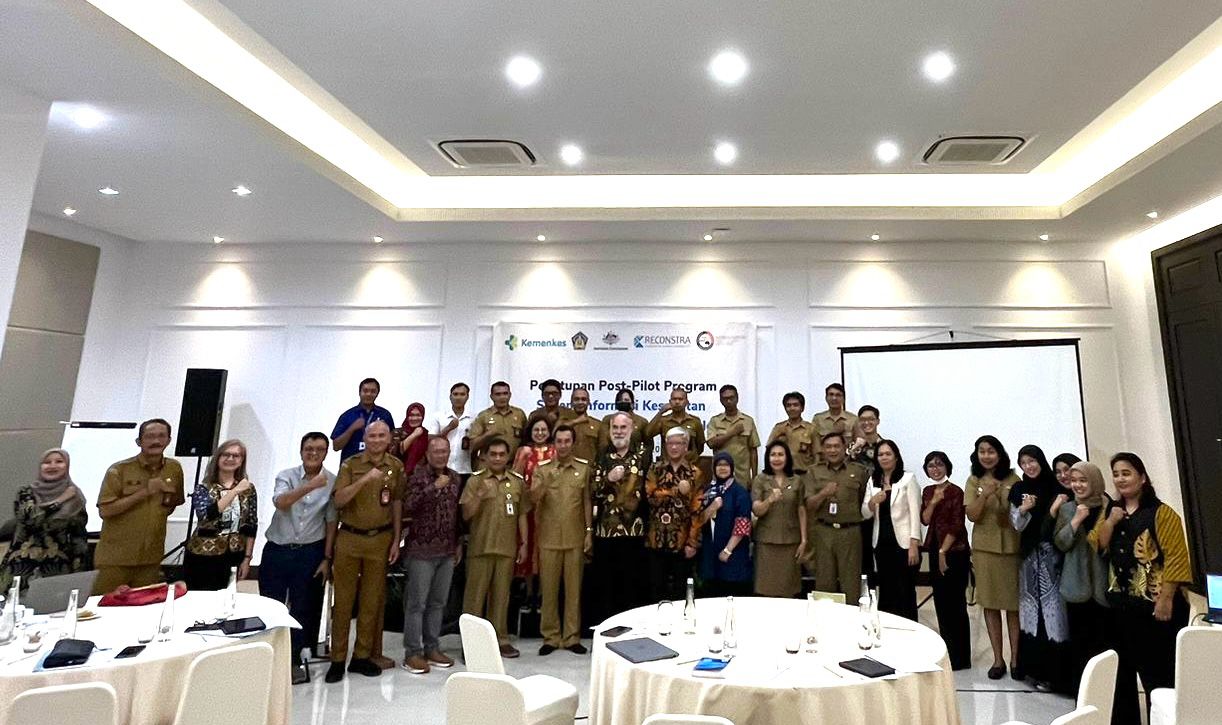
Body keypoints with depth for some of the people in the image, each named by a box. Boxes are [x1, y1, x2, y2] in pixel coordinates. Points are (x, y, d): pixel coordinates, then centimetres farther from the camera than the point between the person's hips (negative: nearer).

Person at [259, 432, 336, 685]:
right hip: (277, 550, 0)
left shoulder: (332, 481, -4)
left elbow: (331, 522, -1)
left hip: (310, 552, 0)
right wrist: (309, 486, -40)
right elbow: (279, 502, -25)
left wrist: (327, 558, -2)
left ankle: (294, 659, 25)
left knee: (303, 608, 8)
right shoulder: (287, 476, -4)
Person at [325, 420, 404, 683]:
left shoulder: (396, 466, 3)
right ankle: (337, 659, 16)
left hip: (381, 539, 1)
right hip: (349, 538, -1)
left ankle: (362, 656, 22)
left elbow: (397, 503, 5)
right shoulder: (350, 464, -2)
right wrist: (365, 479, -25)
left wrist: (396, 540, 2)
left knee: (372, 599, 9)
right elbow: (338, 500, -12)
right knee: (343, 598, 5)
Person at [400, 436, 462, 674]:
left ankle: (432, 648, 23)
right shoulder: (418, 475, -8)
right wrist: (433, 487, -27)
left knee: (438, 602, 12)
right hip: (422, 549, -5)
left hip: (447, 550, 6)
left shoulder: (454, 477, 8)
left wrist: (458, 543, 14)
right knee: (416, 602, 2)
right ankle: (413, 652, 13)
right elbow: (408, 507, -21)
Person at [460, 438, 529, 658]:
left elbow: (522, 515, 10)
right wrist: (480, 494, -20)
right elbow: (466, 515, -5)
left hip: (507, 548, 2)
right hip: (480, 548, -2)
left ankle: (500, 638, 22)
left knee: (501, 595, 11)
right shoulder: (475, 480, -1)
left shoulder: (518, 481, 6)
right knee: (475, 594, 4)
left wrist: (523, 544, 6)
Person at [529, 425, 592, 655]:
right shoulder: (542, 468, 2)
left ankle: (572, 637, 18)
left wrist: (589, 531, 0)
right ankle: (550, 636, 18)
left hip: (575, 538, 0)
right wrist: (545, 481, -24)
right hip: (549, 538, 0)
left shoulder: (584, 468, 2)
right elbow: (533, 500, -8)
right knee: (548, 589, 6)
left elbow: (587, 501, 4)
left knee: (574, 588, 7)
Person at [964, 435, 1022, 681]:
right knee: (990, 604, 6)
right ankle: (997, 659, 16)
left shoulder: (1013, 479, 0)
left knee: (1014, 604, 3)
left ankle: (1015, 659, 16)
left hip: (1012, 547, -1)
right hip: (984, 548, 1)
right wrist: (984, 495, -19)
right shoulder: (973, 482, 3)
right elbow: (971, 516, -5)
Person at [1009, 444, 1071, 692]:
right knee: (1032, 607, 6)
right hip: (1030, 555, 2)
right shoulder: (1018, 490, 5)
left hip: (1053, 555, -2)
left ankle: (1055, 671, 5)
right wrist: (1023, 509, -15)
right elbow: (1017, 525, 3)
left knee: (1053, 607, -4)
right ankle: (1037, 667, 16)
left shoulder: (1057, 487, -2)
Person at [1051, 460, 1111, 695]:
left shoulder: (1109, 508, -2)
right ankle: (1080, 691, 18)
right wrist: (1076, 520, -13)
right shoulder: (1067, 508, 5)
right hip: (1077, 584, 2)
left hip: (1103, 584, -2)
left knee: (1103, 639, 4)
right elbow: (1060, 543, -3)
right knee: (1079, 640, 8)